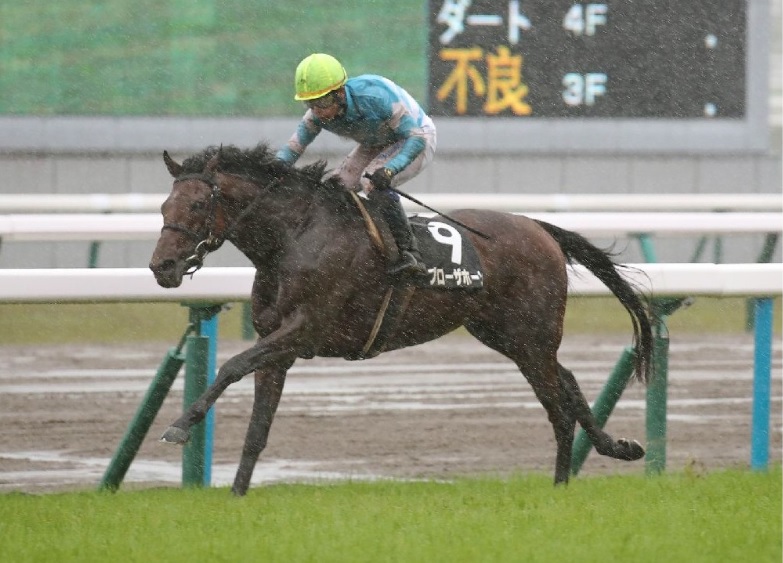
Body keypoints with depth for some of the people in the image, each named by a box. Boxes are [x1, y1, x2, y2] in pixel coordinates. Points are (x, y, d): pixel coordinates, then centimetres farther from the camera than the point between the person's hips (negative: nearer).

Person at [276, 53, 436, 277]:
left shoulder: (374, 97, -38)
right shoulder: (318, 115, -18)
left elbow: (416, 138, -36)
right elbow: (291, 150, -9)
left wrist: (389, 170, -51)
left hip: (415, 142, -7)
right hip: (376, 146, 7)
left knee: (373, 181, -31)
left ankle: (410, 257, -30)